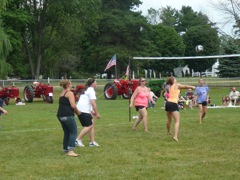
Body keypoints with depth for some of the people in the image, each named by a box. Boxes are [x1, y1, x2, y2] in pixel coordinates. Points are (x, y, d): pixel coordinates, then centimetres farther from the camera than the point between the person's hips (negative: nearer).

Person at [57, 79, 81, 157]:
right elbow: (73, 105, -16)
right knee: (74, 132, -3)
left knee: (66, 133, 15)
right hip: (68, 115, -8)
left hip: (60, 115, 8)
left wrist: (75, 111, 17)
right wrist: (77, 112, 1)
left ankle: (66, 150, 16)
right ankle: (71, 150, -12)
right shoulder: (69, 93, -7)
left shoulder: (61, 93, 19)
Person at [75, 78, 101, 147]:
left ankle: (92, 142, 13)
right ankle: (78, 140, -7)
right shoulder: (91, 90, -8)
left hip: (80, 110, 10)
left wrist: (92, 111, 28)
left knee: (92, 124, 12)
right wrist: (97, 113, -12)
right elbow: (93, 103, -16)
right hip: (84, 111, -10)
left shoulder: (86, 90, 23)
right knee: (89, 126, -7)